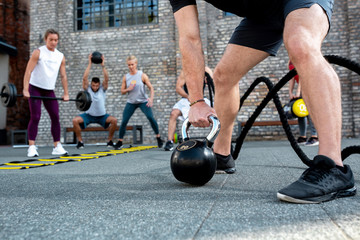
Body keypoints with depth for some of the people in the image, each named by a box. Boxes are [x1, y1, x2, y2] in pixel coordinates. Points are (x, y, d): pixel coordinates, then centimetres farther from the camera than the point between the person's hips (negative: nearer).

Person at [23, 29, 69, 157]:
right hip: (35, 88, -4)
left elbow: (63, 76, 9)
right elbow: (28, 71, -12)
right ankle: (32, 147, -5)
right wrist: (25, 89, -22)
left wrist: (66, 93, 5)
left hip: (49, 90, 4)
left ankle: (57, 146, 6)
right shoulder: (38, 52, -6)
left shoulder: (61, 56, 7)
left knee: (55, 117, -1)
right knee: (35, 117, -9)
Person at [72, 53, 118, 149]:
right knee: (75, 120, -27)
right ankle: (80, 141, -7)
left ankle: (109, 140, -6)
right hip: (88, 115, 0)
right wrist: (89, 64, -26)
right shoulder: (87, 89, -9)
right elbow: (84, 78, -24)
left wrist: (103, 65, -30)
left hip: (102, 116, 0)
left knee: (114, 120, -27)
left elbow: (106, 79, -23)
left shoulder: (102, 89, -8)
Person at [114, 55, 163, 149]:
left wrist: (151, 98, -21)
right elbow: (122, 91, 8)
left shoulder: (142, 75, -4)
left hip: (143, 101, -2)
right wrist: (128, 89, -14)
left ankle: (158, 138, -1)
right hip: (131, 102, 3)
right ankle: (120, 142, 11)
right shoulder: (126, 77, 4)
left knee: (151, 118, -18)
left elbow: (151, 87, -5)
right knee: (124, 121, -5)